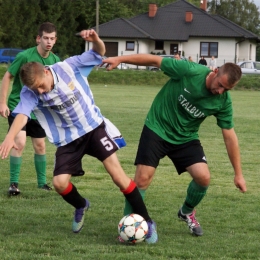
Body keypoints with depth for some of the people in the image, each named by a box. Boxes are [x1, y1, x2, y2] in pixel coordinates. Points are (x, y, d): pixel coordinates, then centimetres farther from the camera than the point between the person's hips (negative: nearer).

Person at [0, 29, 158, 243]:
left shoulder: (68, 67, -20)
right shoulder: (30, 92, -18)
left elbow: (99, 54, -9)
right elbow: (22, 113, -35)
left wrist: (96, 40, -33)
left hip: (94, 126, -2)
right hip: (69, 138, 2)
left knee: (116, 172, -12)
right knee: (60, 183, -10)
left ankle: (146, 221, -2)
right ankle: (81, 206, 26)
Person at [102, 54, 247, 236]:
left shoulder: (223, 102, -13)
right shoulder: (190, 71, -24)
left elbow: (229, 136, -6)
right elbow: (154, 60, -16)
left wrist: (238, 174, -4)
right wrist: (120, 59, -18)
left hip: (186, 139, 3)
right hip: (157, 130, -3)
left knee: (203, 177, -13)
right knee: (142, 179, -13)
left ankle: (187, 212, 19)